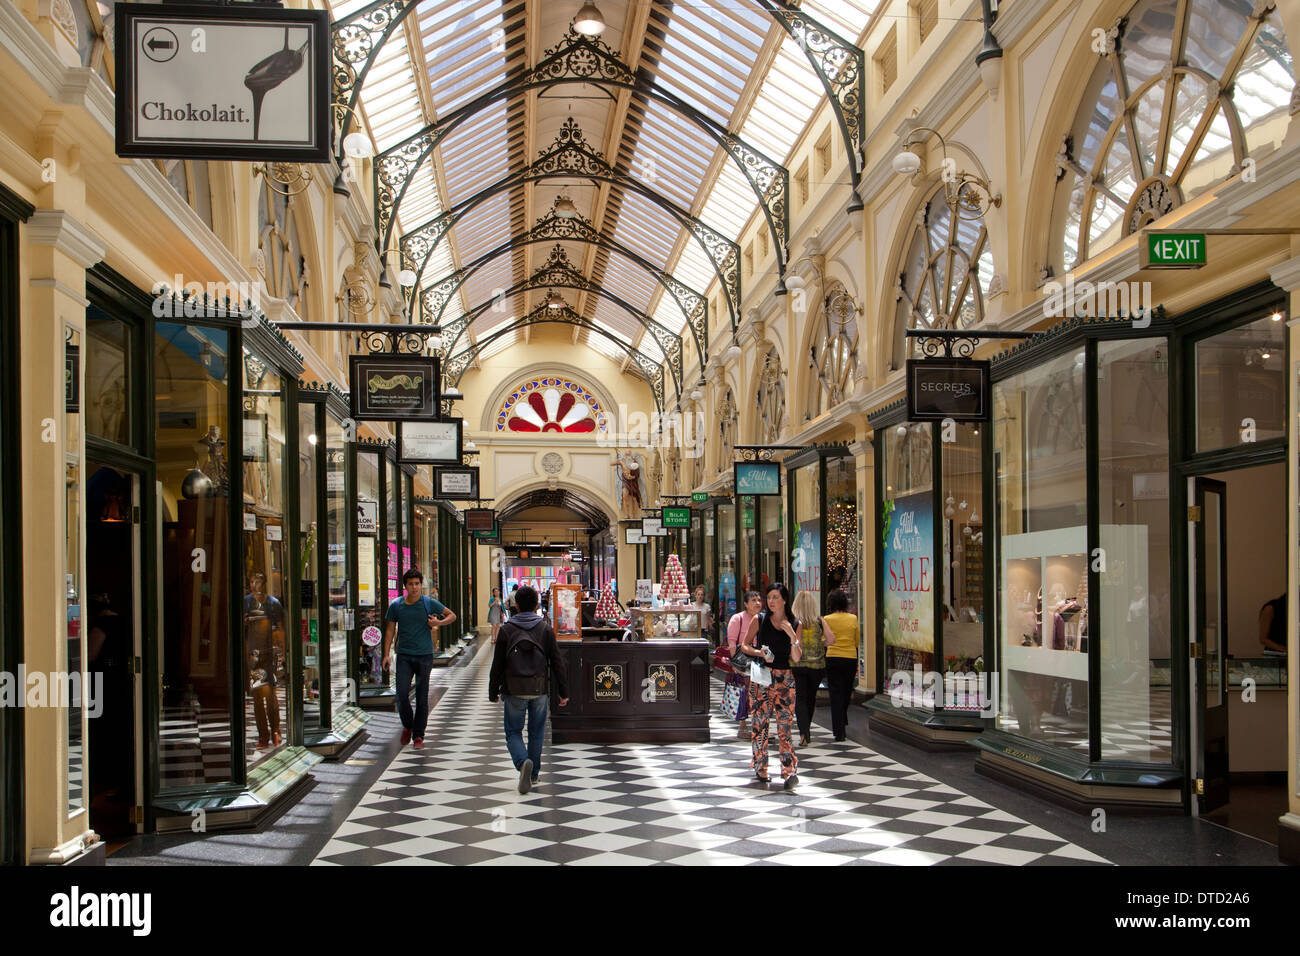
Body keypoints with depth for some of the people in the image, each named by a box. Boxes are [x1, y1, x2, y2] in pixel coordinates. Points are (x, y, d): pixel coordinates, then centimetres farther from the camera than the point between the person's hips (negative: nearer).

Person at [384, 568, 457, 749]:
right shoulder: (396, 605, 2)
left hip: (424, 655, -1)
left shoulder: (430, 604, -1)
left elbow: (452, 615, 10)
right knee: (402, 694, -9)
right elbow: (390, 630, 10)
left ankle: (418, 735, 12)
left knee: (422, 697, 1)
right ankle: (407, 726, 16)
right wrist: (387, 654, 3)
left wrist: (439, 622, -8)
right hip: (404, 656, 1)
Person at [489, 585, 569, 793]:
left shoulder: (507, 630, -3)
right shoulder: (545, 629, 0)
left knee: (513, 732, 7)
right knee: (536, 732, 14)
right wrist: (563, 691, 6)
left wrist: (493, 692, 8)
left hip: (514, 690, -1)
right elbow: (557, 663, 0)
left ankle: (523, 762, -19)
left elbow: (497, 664, -1)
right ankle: (533, 775, 18)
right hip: (540, 690, 1)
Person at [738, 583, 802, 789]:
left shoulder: (794, 624, 7)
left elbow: (796, 658, 4)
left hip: (785, 678, 0)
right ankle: (760, 769, 14)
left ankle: (790, 772, -12)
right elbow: (744, 645, 7)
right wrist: (759, 653, -12)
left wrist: (792, 635, -10)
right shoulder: (759, 620, 3)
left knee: (784, 725, -7)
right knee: (759, 722, 2)